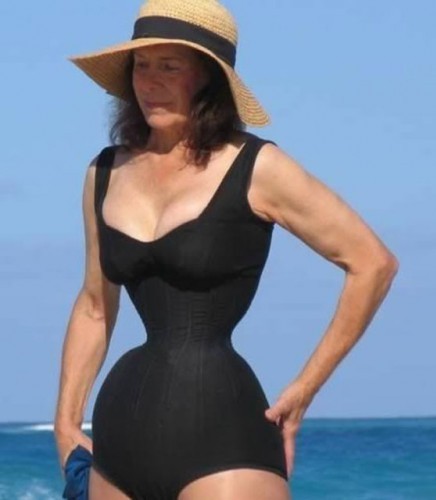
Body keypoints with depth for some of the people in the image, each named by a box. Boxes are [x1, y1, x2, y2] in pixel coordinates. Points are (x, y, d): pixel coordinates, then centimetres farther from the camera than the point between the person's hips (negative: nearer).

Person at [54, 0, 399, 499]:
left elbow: (373, 263, 0)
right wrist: (66, 421, 17)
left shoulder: (256, 169, -3)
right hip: (122, 430, 6)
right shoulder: (107, 173, 12)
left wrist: (302, 391, 0)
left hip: (222, 438, -6)